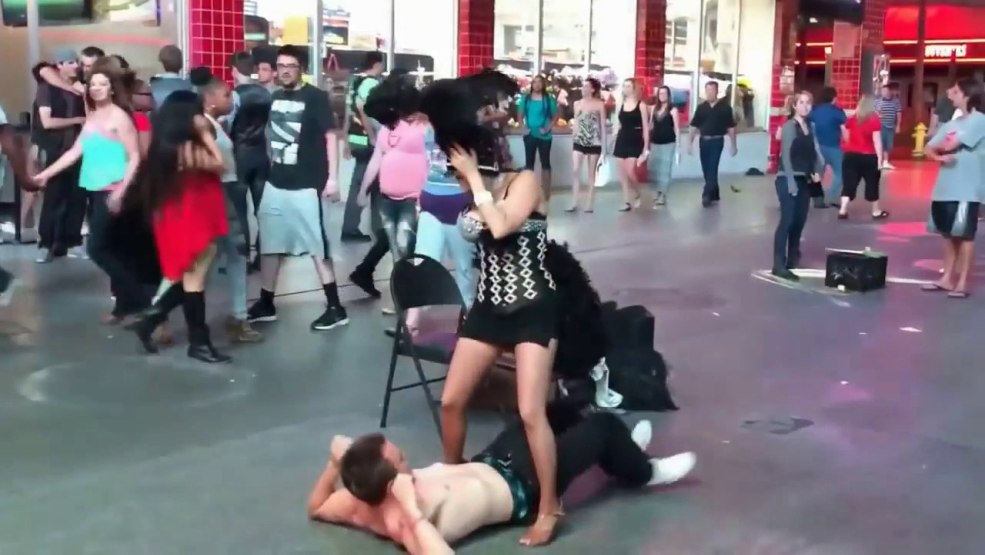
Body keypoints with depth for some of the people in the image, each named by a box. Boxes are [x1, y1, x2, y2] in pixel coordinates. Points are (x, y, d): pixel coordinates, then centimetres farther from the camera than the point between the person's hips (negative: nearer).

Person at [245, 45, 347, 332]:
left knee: (317, 247, -4)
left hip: (306, 185, -6)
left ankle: (336, 308, 2)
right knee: (269, 244, 12)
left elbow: (330, 136, -10)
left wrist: (332, 178, -17)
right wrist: (271, 167, 16)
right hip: (275, 184, 7)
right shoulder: (274, 98, 11)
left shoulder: (315, 97, -6)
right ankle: (265, 304, 24)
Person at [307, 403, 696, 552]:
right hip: (518, 489, -8)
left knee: (552, 411, 22)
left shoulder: (362, 506, -16)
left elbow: (316, 507, 4)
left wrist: (335, 463, -10)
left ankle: (619, 453, 49)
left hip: (486, 464, 8)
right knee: (603, 424, -2)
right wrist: (413, 511, -57)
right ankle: (642, 472, 30)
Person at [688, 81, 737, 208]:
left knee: (712, 169, -11)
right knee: (707, 170, 8)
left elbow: (731, 128, 0)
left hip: (717, 141, -4)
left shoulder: (725, 107, -2)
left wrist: (734, 145, -1)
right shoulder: (701, 107, 6)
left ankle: (707, 195, -13)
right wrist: (690, 142, 1)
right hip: (703, 141, 4)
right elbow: (694, 126, 8)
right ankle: (714, 195, 21)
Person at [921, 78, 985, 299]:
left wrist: (937, 147, 6)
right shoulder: (952, 123, 14)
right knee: (949, 234, 11)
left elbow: (949, 145, -16)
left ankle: (962, 282, 4)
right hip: (945, 188, 7)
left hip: (967, 189, -7)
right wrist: (940, 156, -11)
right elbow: (928, 149, 11)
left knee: (965, 235, -1)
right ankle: (947, 278, 19)